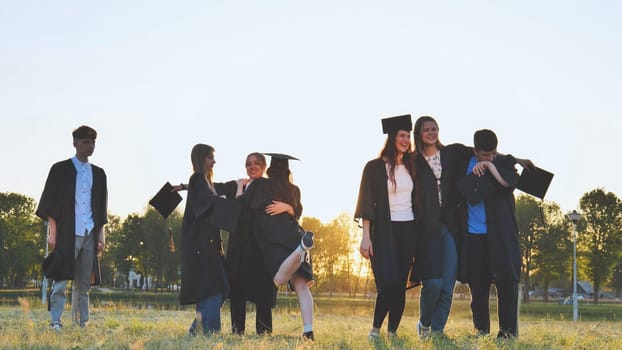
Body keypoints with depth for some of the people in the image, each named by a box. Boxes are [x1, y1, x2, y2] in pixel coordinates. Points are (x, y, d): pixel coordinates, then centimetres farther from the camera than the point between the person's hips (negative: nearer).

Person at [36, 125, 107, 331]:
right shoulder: (60, 169, 3)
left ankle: (81, 323, 11)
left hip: (89, 235, 4)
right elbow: (50, 203, 0)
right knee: (61, 280, -9)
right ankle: (55, 323, -7)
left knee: (83, 283, 6)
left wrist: (101, 234, 11)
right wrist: (52, 232, -7)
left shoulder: (98, 174, 15)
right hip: (67, 234, -4)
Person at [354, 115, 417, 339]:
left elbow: (415, 201, 16)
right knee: (388, 283, -15)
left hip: (408, 230, 5)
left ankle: (392, 332, 10)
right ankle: (375, 329, 1)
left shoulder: (410, 168, 12)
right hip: (384, 230, -5)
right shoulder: (375, 167, -2)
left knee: (400, 286, 2)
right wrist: (366, 236, -13)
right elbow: (367, 203, -5)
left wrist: (418, 235, 9)